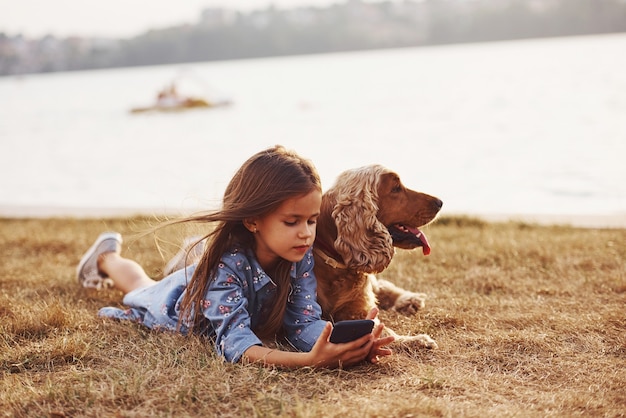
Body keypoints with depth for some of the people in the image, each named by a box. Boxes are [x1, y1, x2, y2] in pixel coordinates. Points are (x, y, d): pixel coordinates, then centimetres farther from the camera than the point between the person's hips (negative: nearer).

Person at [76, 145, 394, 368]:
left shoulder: (302, 257, -36)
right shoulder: (228, 263, -51)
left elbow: (304, 321, -39)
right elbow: (234, 340, -59)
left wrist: (345, 342, -61)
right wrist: (306, 360, -76)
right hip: (179, 301, -3)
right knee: (141, 287, 31)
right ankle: (107, 256, 57)